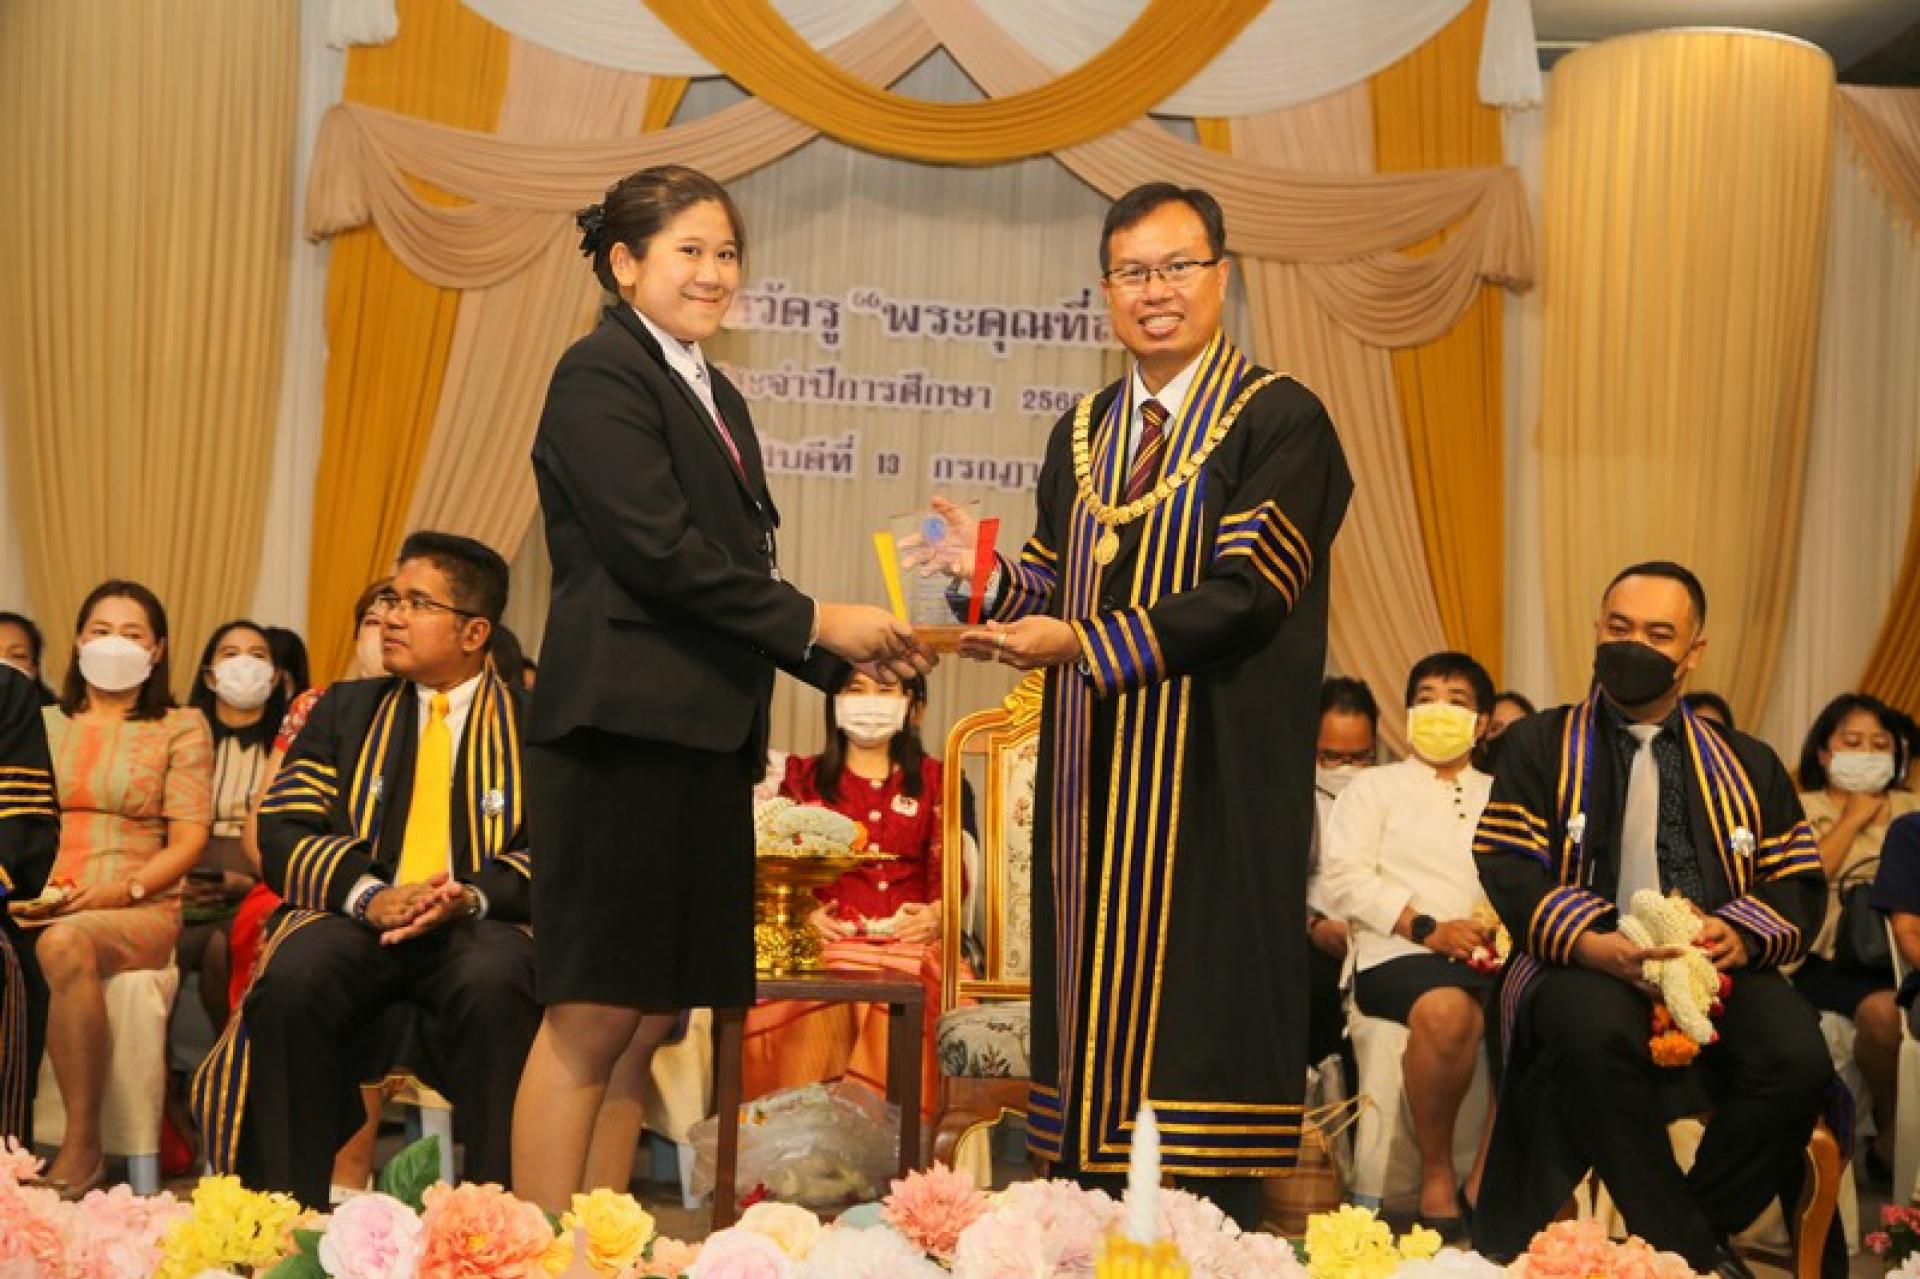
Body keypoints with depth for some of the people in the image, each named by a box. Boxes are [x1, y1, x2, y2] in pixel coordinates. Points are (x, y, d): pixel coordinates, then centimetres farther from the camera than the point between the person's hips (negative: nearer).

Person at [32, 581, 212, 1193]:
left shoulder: (181, 728, 11)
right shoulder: (43, 724, 23)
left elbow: (187, 841, 2)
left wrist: (122, 890, -14)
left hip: (138, 911, -3)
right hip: (39, 908, 3)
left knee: (64, 944, -38)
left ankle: (83, 1148, -33)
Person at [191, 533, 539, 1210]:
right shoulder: (344, 710, 18)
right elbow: (282, 831, 6)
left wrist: (471, 895, -19)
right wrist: (369, 894, -14)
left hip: (479, 924, -2)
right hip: (359, 918, 2)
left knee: (495, 983, -37)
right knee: (292, 977, -31)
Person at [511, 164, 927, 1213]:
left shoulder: (716, 396, 21)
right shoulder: (600, 376, -6)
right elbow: (659, 549, -16)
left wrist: (844, 653, 5)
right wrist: (814, 624, -11)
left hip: (704, 736, 9)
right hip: (624, 728, -9)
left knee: (652, 1017, 8)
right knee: (594, 1015, -5)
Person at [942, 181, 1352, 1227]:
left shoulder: (1280, 421, -4)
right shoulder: (1082, 435, 16)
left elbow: (1246, 591, -14)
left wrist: (1086, 646, -21)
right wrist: (992, 568, -4)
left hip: (1214, 779, -6)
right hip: (1095, 778, 6)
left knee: (1201, 1013, -6)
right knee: (1096, 1012, 7)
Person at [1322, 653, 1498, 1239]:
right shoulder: (1375, 787, 18)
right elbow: (1345, 876, 1)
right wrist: (1427, 928, -11)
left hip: (1495, 951, 3)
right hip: (1399, 952, -3)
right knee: (1447, 1010, -38)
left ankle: (1486, 1184, -18)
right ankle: (1436, 1177, -19)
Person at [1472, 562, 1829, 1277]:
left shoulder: (1748, 764, 21)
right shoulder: (1539, 746, 13)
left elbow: (1799, 883, 12)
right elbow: (1508, 869, -1)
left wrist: (1742, 937, -12)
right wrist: (1592, 943, -20)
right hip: (1582, 967, -2)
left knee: (1797, 1057, -30)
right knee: (1596, 1027, -38)